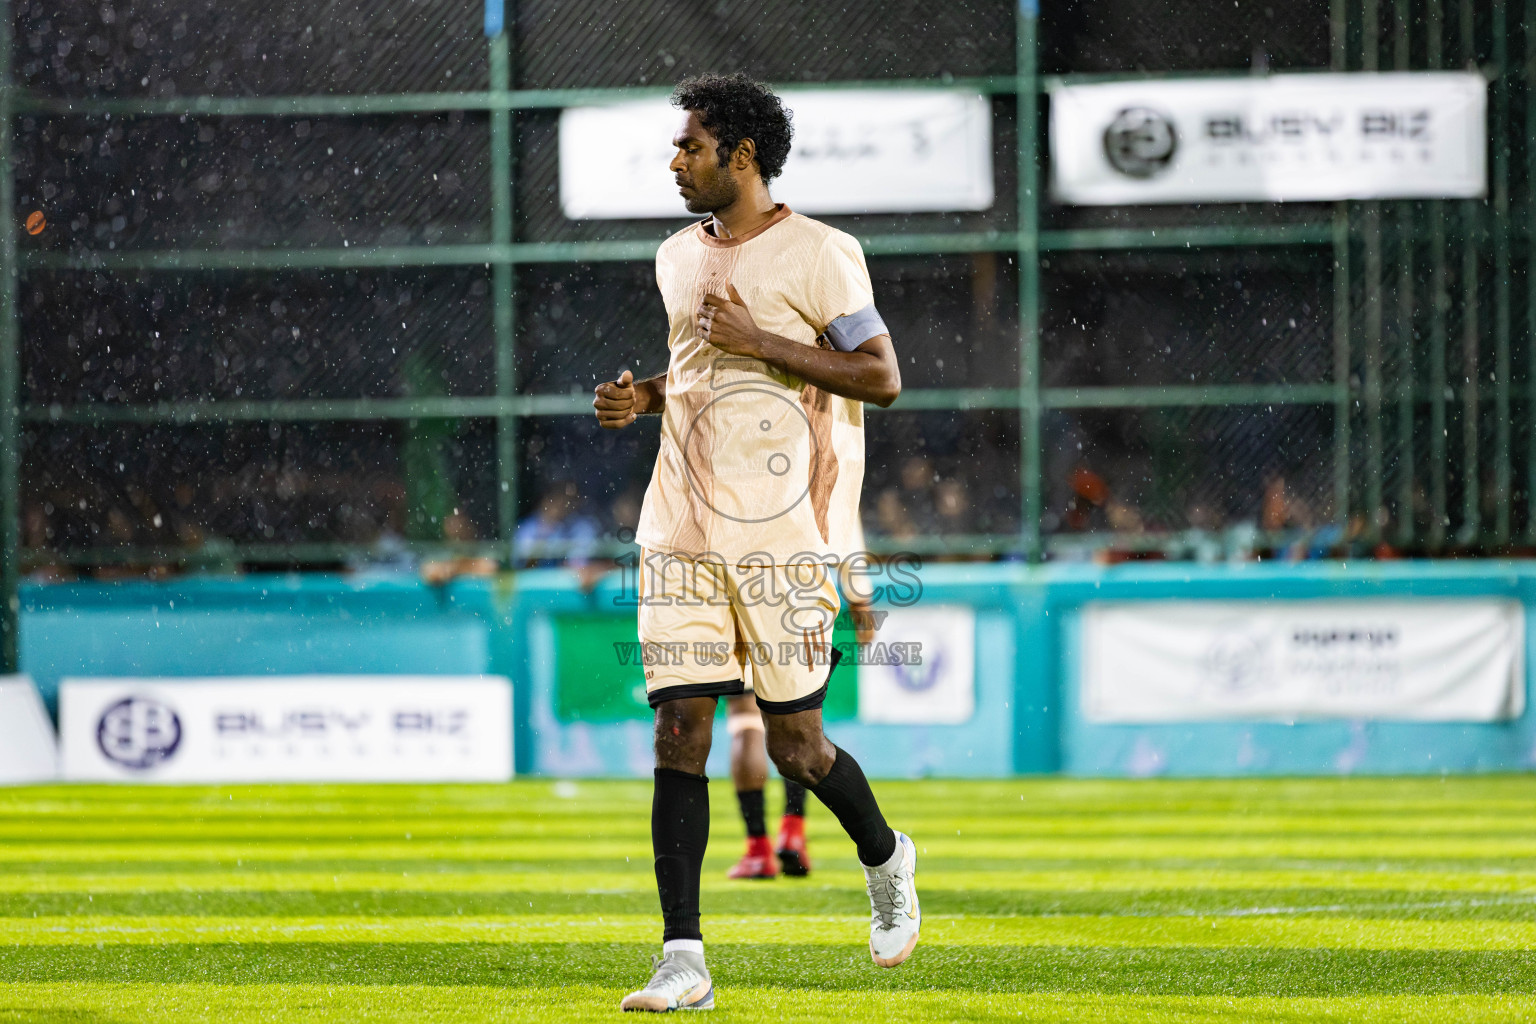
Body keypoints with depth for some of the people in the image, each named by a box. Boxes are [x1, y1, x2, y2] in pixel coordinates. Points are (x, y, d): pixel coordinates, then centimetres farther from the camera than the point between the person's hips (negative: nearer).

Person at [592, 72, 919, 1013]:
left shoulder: (819, 255, -6)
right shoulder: (679, 258, 15)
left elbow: (882, 376, -8)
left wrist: (761, 342, -15)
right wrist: (644, 398, 7)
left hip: (782, 535, -5)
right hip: (681, 535, 5)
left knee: (795, 743, -1)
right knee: (679, 731, -4)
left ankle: (885, 858, 31)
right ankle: (684, 961, -5)